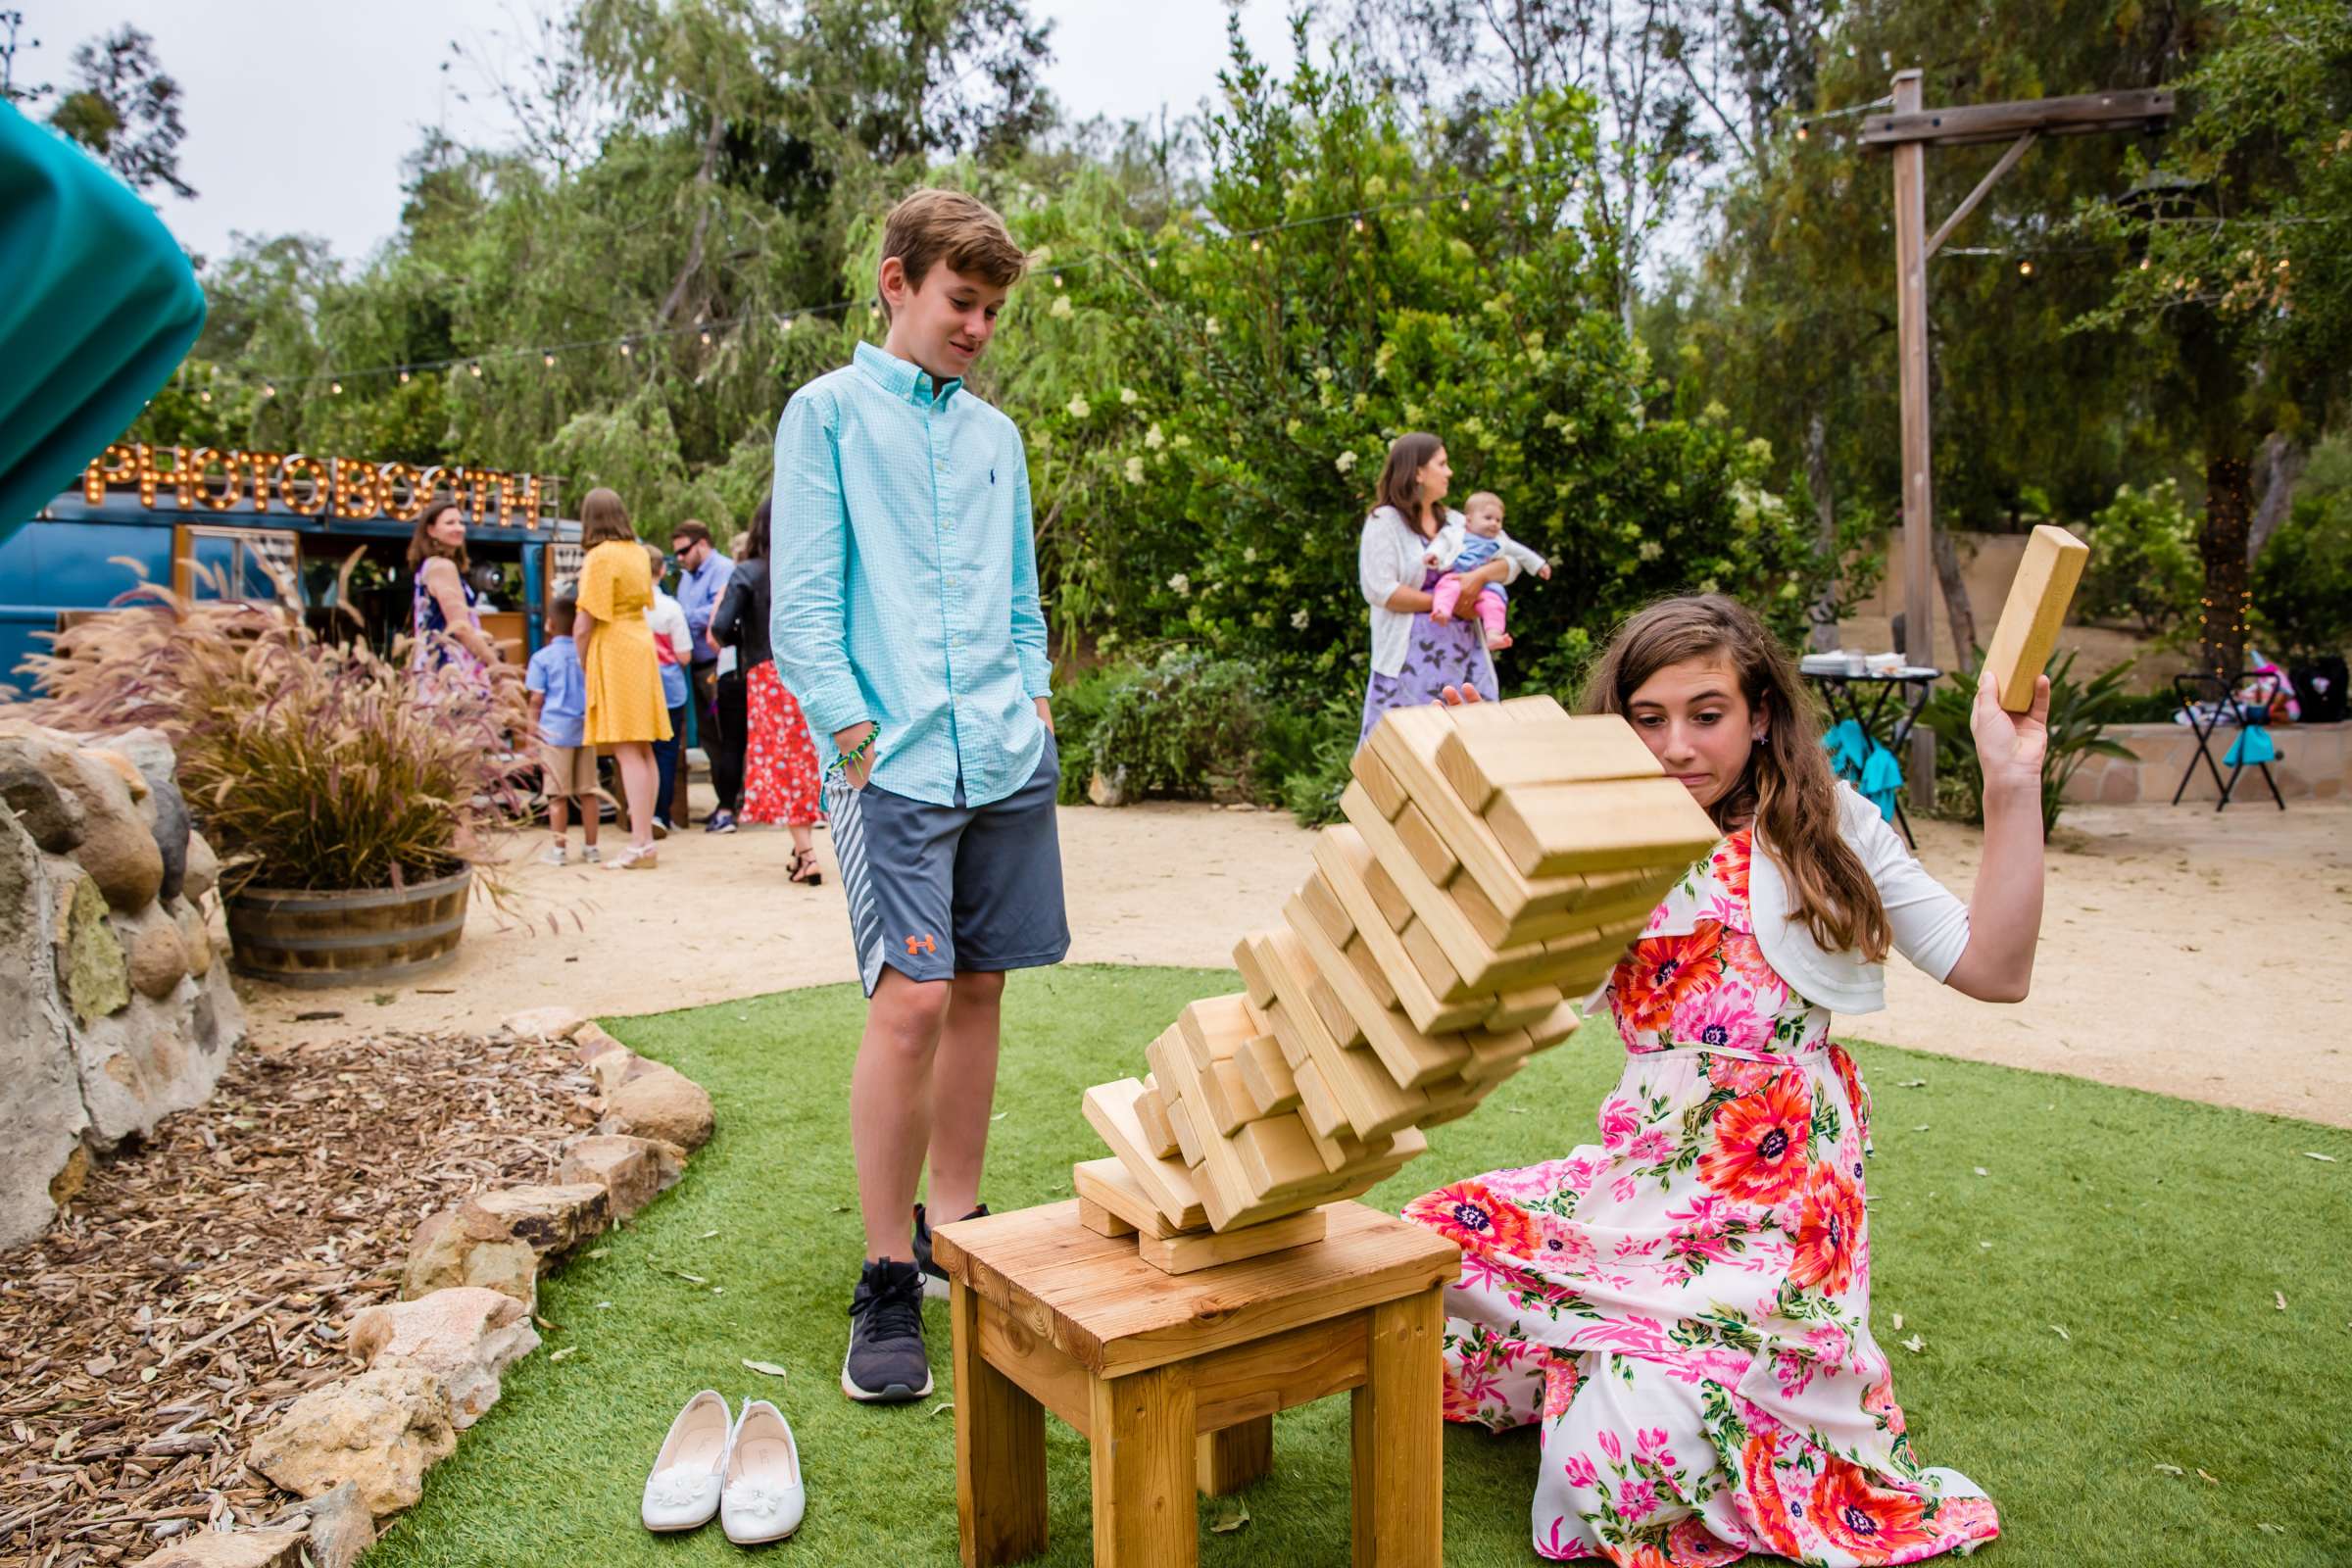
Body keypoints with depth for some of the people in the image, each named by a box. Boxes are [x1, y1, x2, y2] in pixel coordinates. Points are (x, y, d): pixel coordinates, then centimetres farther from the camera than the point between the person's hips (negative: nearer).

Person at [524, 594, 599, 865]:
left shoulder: (542, 658, -3)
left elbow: (537, 700, -4)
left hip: (555, 731, -3)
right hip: (585, 730, 3)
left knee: (557, 794, 1)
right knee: (587, 792, 7)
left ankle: (559, 849, 5)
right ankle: (590, 847, 12)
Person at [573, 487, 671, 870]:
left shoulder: (599, 557, -11)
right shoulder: (637, 552, 11)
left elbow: (584, 624, -15)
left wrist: (582, 663, 0)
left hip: (613, 652, -8)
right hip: (641, 645, 8)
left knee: (627, 752, -9)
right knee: (643, 751, 10)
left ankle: (640, 845, -10)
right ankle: (645, 837, 15)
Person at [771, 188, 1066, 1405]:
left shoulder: (996, 435, 18)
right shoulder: (830, 412, 3)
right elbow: (802, 607, -3)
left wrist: (1034, 704, 9)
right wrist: (860, 739, -10)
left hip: (1008, 760, 6)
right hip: (897, 760, -5)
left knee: (978, 989, 9)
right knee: (911, 998, -11)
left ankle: (953, 1227, 22)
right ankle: (887, 1281, 2)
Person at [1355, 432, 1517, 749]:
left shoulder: (1455, 522, 16)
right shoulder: (1385, 522, -2)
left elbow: (1511, 564, 14)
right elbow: (1379, 590, -14)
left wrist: (1481, 574, -9)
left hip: (1463, 651, 6)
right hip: (1411, 656, -6)